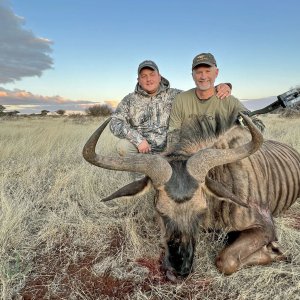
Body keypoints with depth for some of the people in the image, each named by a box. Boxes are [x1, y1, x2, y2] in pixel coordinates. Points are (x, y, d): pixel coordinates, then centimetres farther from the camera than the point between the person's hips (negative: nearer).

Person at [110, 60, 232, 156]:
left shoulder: (174, 95, 5)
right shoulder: (130, 100, 5)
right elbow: (115, 123, -6)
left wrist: (222, 87, -21)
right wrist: (138, 139, -21)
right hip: (141, 150, 1)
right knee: (123, 145, -27)